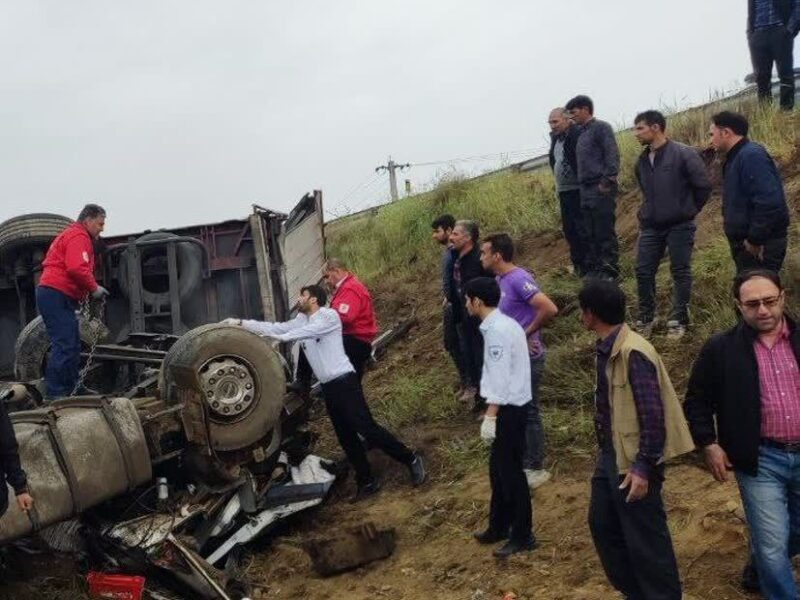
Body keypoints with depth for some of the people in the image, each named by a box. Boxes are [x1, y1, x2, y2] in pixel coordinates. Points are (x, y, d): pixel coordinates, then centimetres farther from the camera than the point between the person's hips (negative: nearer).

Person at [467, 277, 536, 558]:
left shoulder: (497, 329, -19)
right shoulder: (501, 324, 11)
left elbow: (499, 377, -22)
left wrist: (490, 417, -20)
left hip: (509, 408, -10)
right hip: (510, 406, 10)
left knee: (510, 472, 0)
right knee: (499, 468, 18)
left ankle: (522, 536, 11)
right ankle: (499, 526, 31)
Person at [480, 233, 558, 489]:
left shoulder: (519, 279, -22)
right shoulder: (499, 280, 6)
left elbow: (549, 309, -30)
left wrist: (528, 333, -18)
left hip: (526, 358, -9)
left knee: (528, 412, 1)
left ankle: (535, 468, 14)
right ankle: (523, 461, 32)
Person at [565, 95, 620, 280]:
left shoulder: (601, 127, -5)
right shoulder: (581, 132, 20)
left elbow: (612, 155, -13)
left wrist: (607, 181, -19)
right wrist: (581, 184, 15)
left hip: (601, 188, -8)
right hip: (586, 188, 8)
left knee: (605, 232, -5)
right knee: (591, 234, 10)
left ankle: (609, 270, 0)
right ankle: (593, 268, 16)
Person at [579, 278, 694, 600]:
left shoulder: (633, 353, -22)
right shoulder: (607, 349, 6)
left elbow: (653, 414, -23)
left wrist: (643, 467, -21)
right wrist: (606, 453, 19)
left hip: (634, 462, -10)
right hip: (611, 456, 10)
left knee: (645, 538, 2)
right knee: (602, 523, 19)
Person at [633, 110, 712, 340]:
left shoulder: (684, 154, -14)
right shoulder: (642, 160, 5)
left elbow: (703, 185, -9)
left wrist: (689, 210, 0)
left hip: (679, 226, -5)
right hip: (650, 226, 6)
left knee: (680, 272, 5)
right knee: (643, 271, 5)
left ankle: (678, 320, 16)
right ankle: (645, 319, 20)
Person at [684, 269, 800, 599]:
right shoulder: (720, 349, -5)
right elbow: (697, 401, 3)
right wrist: (709, 444, -7)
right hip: (761, 460, -3)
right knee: (772, 545, -1)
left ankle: (762, 567, 50)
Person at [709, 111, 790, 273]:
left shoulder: (751, 155, -19)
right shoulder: (735, 157, 14)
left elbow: (770, 203, -28)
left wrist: (755, 240, -22)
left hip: (760, 247, -10)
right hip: (746, 243, 10)